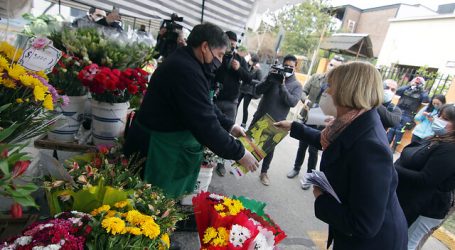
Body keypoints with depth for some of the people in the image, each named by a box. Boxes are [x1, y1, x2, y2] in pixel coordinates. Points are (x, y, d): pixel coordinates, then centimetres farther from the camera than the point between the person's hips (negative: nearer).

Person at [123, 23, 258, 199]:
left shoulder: (185, 62, 7)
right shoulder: (186, 70, -26)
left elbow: (205, 107, 15)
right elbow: (205, 124, -29)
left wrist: (229, 126, 9)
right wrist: (239, 154, -19)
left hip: (169, 142, 10)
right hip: (159, 149, -10)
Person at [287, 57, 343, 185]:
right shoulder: (315, 77, -2)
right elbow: (304, 92, 0)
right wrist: (305, 100, -21)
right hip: (307, 117, 3)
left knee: (313, 150, 8)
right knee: (302, 145, 19)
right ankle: (296, 168, 40)